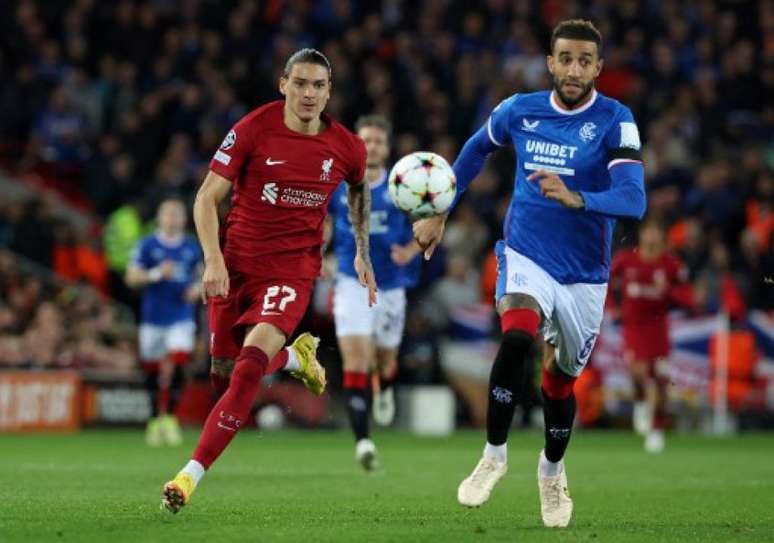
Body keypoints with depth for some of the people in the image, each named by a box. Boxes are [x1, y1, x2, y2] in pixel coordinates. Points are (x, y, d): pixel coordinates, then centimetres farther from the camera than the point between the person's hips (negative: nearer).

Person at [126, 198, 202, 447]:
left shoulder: (193, 247, 8)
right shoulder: (147, 245, 0)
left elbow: (205, 275, 20)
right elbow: (132, 277, -4)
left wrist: (198, 287, -1)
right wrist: (156, 274, -19)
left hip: (182, 317, 0)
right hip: (153, 317, 0)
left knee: (176, 365, -16)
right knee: (152, 369, 4)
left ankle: (169, 417, -8)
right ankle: (155, 419, 20)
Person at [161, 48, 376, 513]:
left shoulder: (347, 148, -3)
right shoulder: (253, 130, -10)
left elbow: (360, 190, 21)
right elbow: (207, 198, -7)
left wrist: (363, 254, 21)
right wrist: (214, 260, -19)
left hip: (293, 267, -1)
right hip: (236, 261, 2)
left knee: (250, 365, -22)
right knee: (226, 374, 11)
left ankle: (192, 474, -21)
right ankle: (297, 357, 44)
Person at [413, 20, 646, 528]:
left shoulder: (615, 120, -14)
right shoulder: (519, 110, -3)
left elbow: (633, 200, -26)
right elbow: (476, 149, 18)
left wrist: (575, 198, -43)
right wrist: (439, 213, 20)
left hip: (584, 274, 0)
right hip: (526, 256, 0)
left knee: (561, 378, 12)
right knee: (517, 338, -29)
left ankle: (552, 472, 41)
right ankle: (494, 456, -15)